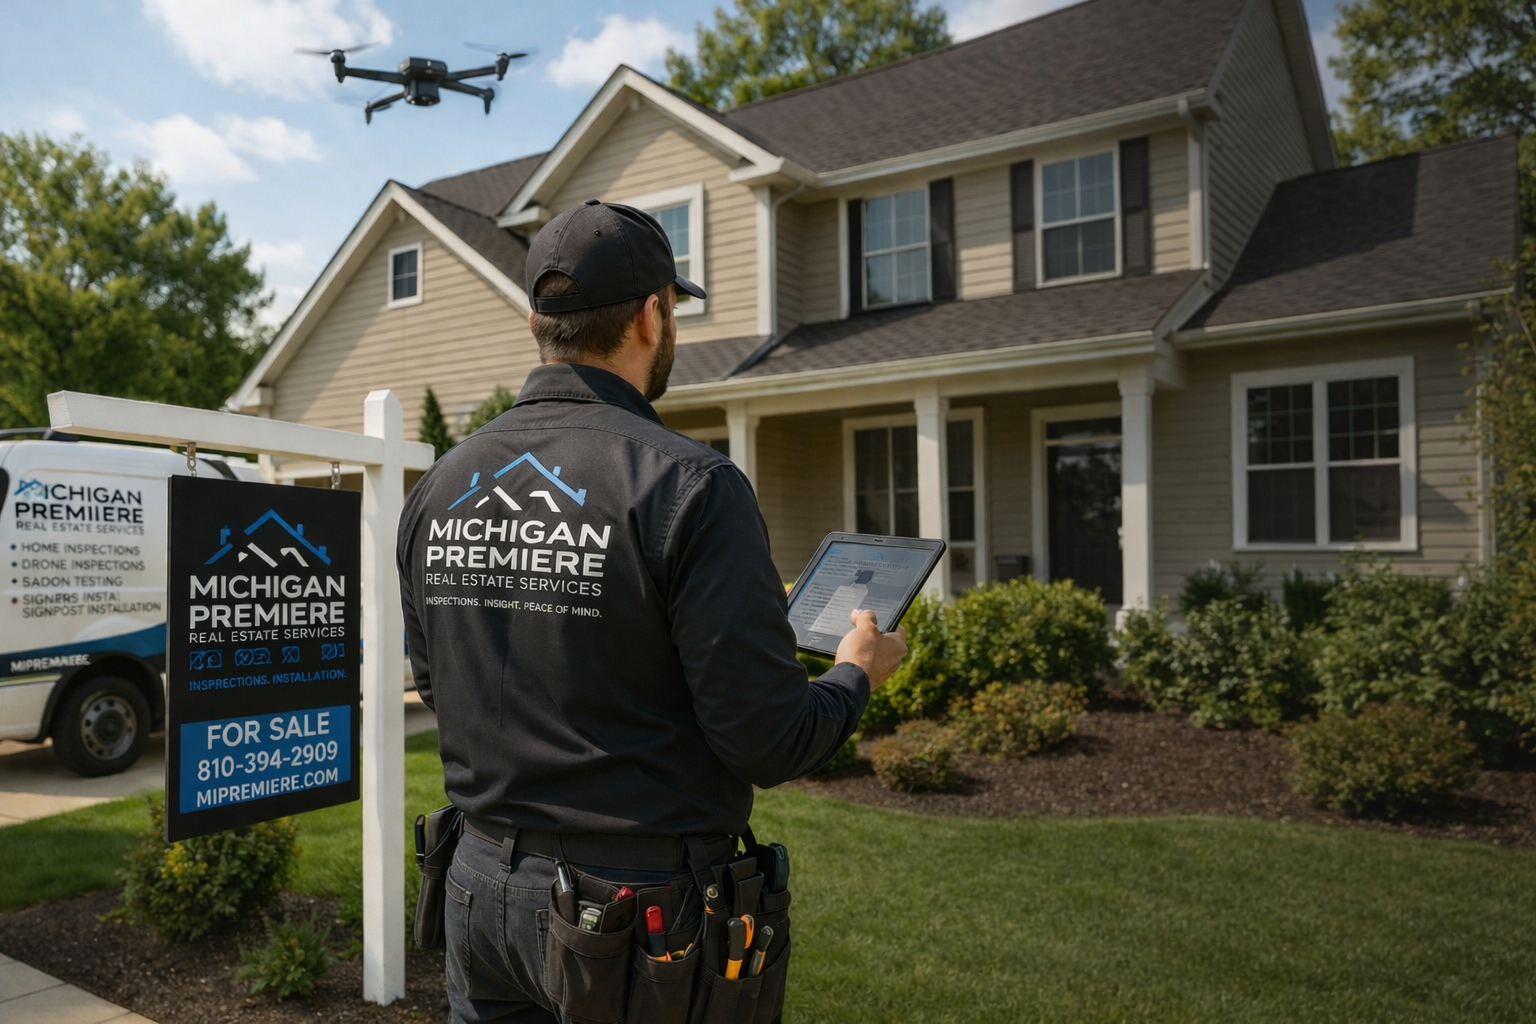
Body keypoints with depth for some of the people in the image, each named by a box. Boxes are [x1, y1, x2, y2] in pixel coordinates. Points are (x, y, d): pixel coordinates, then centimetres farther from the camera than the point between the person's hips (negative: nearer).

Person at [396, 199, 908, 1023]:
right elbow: (770, 741, -19)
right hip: (641, 908, -5)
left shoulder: (439, 488, 0)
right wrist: (857, 674, 1)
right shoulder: (690, 486, -20)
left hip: (482, 887, 6)